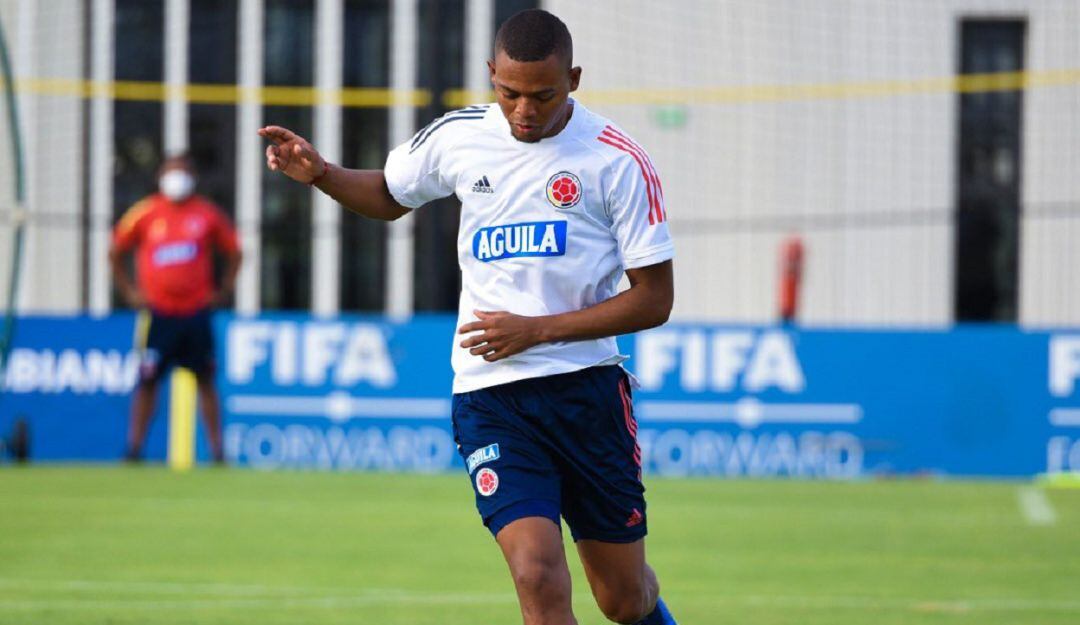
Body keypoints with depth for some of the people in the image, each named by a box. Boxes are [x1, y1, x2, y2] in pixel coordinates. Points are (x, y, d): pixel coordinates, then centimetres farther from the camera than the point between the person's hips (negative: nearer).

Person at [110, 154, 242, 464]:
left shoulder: (208, 214, 4)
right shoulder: (145, 213, 2)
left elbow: (233, 253, 15)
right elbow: (115, 253, 12)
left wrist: (222, 292, 7)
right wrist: (129, 292, 5)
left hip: (196, 313, 1)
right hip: (157, 315, -1)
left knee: (205, 380, 5)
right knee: (147, 380, -1)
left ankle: (217, 449, 8)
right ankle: (134, 447, 5)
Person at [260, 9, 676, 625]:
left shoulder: (620, 162, -8)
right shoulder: (458, 136, 1)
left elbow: (654, 300, -6)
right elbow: (389, 195, 22)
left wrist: (537, 329, -14)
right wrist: (320, 173, 1)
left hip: (587, 386, -1)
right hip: (489, 393, 1)